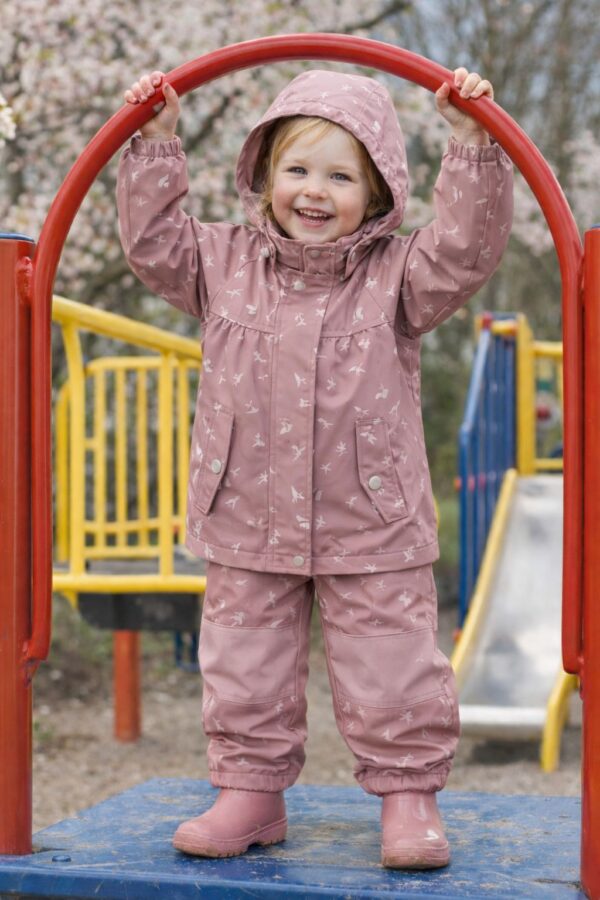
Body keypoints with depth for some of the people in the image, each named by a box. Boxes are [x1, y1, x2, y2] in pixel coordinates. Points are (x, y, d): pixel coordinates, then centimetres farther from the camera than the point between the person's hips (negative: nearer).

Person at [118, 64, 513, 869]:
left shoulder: (396, 275, -2)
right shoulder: (227, 264, 5)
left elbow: (467, 245, -13)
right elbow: (153, 239, 6)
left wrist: (473, 143, -21)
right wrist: (156, 142, 0)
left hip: (372, 529, -2)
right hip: (249, 528, 2)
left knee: (391, 669, 3)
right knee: (245, 668, 10)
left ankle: (408, 793, 18)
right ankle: (251, 789, 25)